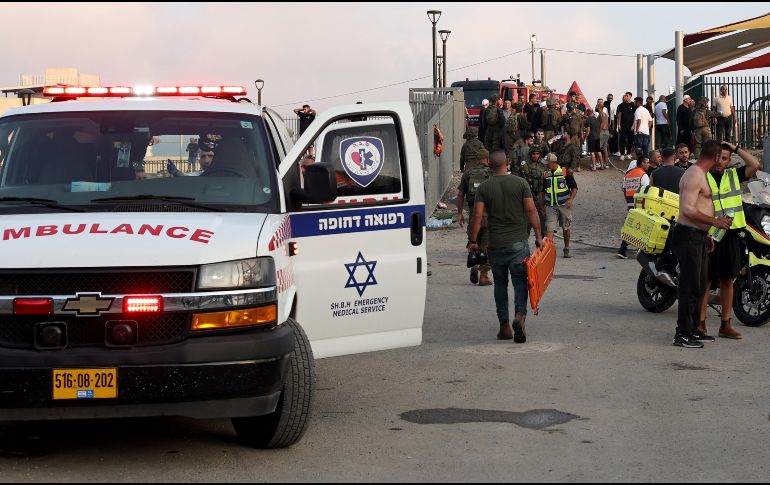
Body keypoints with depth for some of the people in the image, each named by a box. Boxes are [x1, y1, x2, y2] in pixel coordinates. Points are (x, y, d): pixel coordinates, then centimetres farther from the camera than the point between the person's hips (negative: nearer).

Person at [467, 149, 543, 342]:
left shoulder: (483, 188, -2)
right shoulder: (520, 183, -2)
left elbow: (477, 216, -6)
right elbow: (531, 211, -3)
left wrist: (472, 241, 3)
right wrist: (538, 235, 4)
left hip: (495, 243, 1)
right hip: (518, 242, -1)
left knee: (500, 283, 11)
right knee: (520, 281, 2)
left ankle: (504, 326, 11)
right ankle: (520, 315, -22)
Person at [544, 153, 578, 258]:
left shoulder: (565, 172, -5)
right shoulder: (546, 174, 5)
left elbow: (574, 188, -2)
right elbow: (543, 190, 16)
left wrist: (571, 199, -16)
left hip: (564, 205, -2)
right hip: (550, 206, 2)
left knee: (566, 228, 12)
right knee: (549, 228, -10)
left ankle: (566, 250, 27)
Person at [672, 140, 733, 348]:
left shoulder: (701, 175, 18)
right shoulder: (694, 175, -16)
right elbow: (687, 210, -24)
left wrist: (706, 234, 26)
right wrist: (714, 221, -23)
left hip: (698, 236, 11)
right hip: (688, 236, -11)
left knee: (700, 284, 15)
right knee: (690, 286, -9)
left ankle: (693, 329, 23)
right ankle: (682, 333, -6)